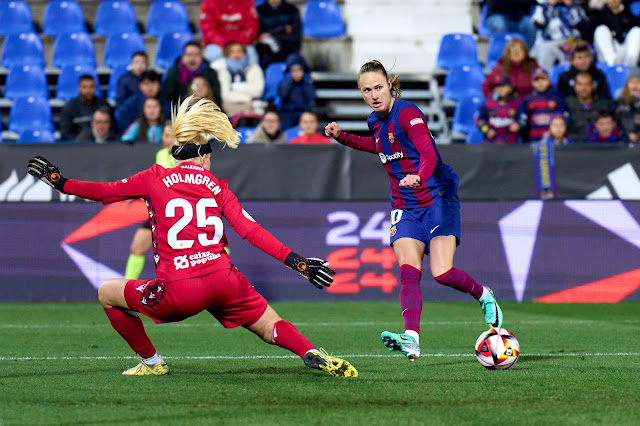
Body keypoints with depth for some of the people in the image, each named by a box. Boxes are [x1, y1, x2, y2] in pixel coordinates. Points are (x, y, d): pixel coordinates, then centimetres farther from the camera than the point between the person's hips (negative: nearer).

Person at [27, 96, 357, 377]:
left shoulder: (155, 178, 8)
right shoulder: (217, 186, 13)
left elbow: (104, 191, 12)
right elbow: (253, 232, 5)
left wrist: (58, 181, 25)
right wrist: (299, 263, 5)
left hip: (179, 291, -2)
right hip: (224, 282, 2)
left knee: (107, 293, 20)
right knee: (270, 328, 15)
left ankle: (150, 362, 24)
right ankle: (314, 355, -15)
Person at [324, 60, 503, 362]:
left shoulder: (407, 113, -15)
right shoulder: (375, 121, 9)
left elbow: (429, 153, -29)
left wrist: (418, 176, -50)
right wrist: (342, 137, 23)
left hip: (438, 198, -6)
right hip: (405, 206, 6)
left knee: (442, 273, -16)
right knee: (409, 273, -15)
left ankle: (483, 295, 16)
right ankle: (411, 338, -30)